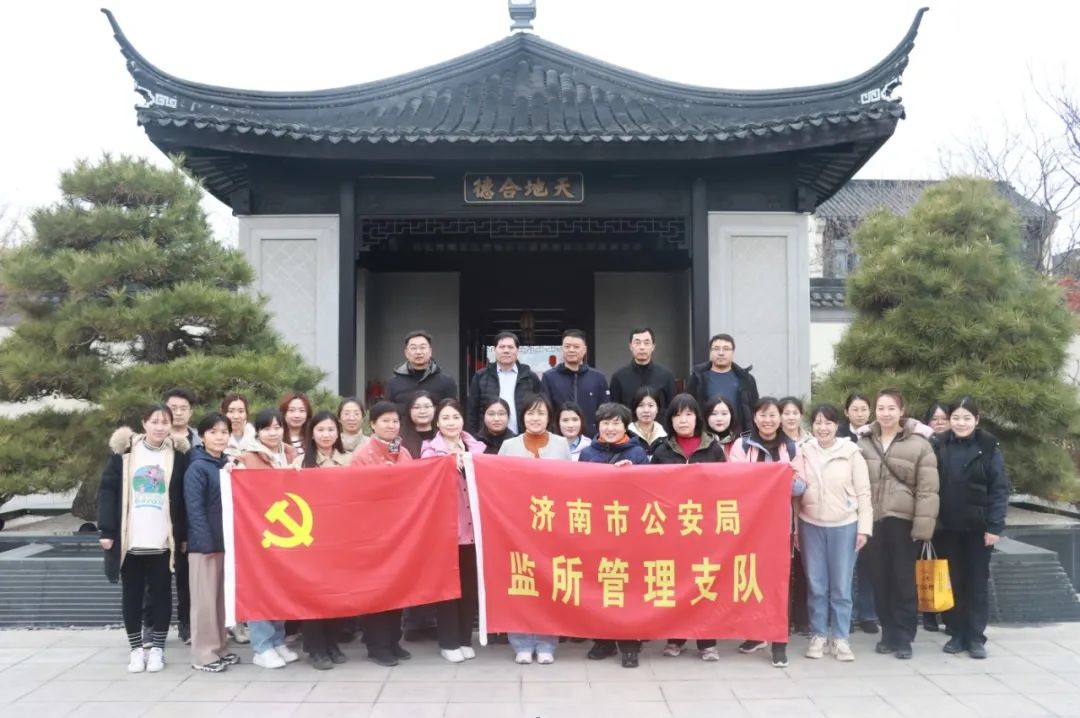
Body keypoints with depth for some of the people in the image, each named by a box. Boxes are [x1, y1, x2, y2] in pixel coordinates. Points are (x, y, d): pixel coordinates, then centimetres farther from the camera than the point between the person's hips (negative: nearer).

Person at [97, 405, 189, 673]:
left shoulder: (178, 454, 2)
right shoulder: (125, 451, 2)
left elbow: (183, 499, 3)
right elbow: (107, 489, 0)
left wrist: (183, 536, -1)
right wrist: (106, 530, -7)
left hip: (162, 540, 0)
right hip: (129, 539, 0)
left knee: (161, 594, 6)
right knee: (131, 595, 8)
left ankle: (157, 648, 17)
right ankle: (136, 648, 20)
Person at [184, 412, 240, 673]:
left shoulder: (228, 465, 10)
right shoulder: (197, 468, -10)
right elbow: (195, 508, -15)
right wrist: (206, 542, -18)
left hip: (225, 541, 7)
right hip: (205, 543, -7)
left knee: (221, 598, 12)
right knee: (204, 600, 0)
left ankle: (218, 648, 22)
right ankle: (203, 654, 7)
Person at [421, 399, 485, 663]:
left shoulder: (476, 448, 9)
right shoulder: (430, 450, 2)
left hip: (472, 526, 3)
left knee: (470, 585, 7)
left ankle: (465, 639, 19)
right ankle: (449, 642, 12)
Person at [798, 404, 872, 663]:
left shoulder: (851, 452, -4)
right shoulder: (803, 452, 2)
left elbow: (863, 493, -2)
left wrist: (864, 527, -6)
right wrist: (794, 528, 5)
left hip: (844, 526, -2)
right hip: (811, 526, 2)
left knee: (841, 586, 6)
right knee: (816, 585, 8)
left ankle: (840, 638, 17)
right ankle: (818, 636, 19)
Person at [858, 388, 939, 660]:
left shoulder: (918, 444, -4)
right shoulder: (864, 443, 7)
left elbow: (927, 490, -7)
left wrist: (922, 526, -13)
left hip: (903, 521, -3)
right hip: (873, 521, 3)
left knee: (904, 581, 3)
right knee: (880, 580, 10)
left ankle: (903, 637, 14)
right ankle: (888, 632, 23)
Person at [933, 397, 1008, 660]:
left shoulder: (988, 447, -4)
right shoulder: (939, 446, 1)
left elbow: (999, 489, -6)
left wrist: (994, 526, -13)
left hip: (977, 528, -2)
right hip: (947, 527, 2)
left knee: (977, 583, 5)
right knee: (953, 582, 9)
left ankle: (976, 638, 13)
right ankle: (957, 634, 18)